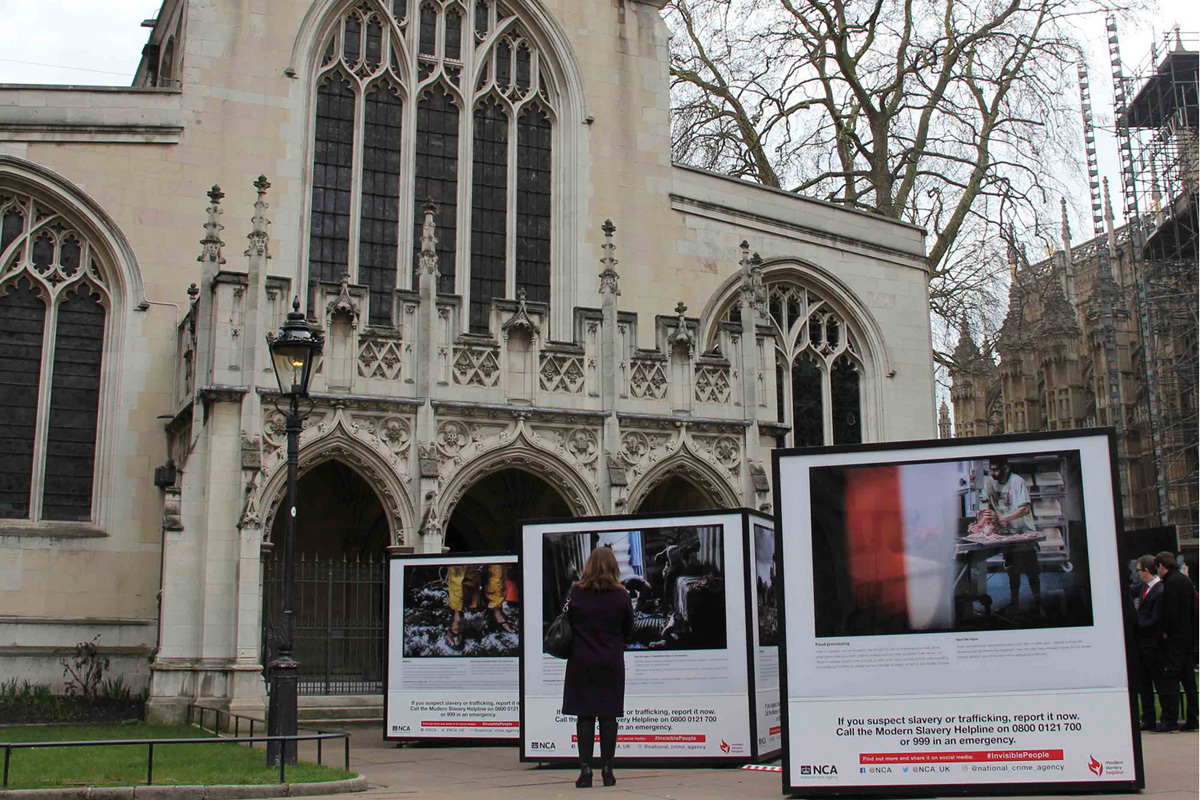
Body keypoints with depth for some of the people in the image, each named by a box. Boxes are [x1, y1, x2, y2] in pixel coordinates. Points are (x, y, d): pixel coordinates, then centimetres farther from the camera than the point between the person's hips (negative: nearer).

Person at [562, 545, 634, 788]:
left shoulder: (576, 593, -5)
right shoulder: (620, 595, -5)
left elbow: (567, 624, 5)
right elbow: (628, 630, 6)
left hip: (581, 662, 0)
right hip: (611, 663, 0)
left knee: (584, 716, 3)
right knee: (608, 715, 6)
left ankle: (585, 768, 0)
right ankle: (607, 769, 8)